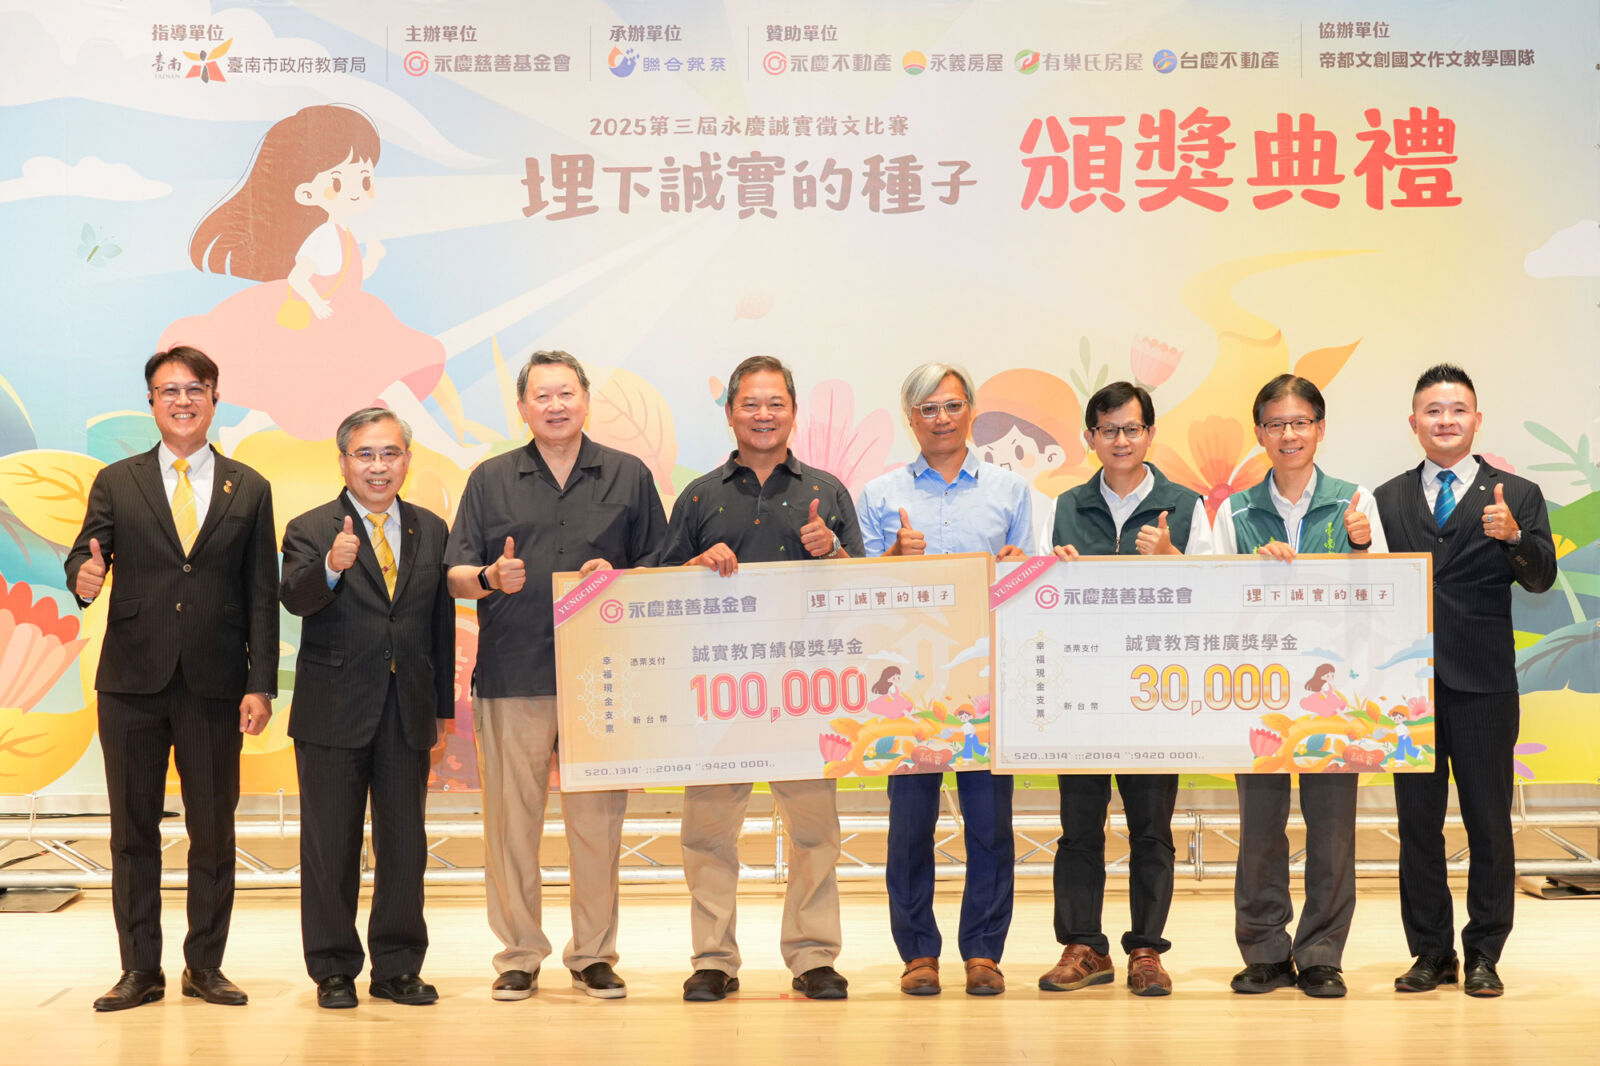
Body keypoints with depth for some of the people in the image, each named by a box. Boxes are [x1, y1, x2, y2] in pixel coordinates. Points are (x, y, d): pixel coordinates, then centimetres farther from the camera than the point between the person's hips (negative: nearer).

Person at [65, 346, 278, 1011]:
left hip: (215, 685, 0)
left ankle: (205, 966, 16)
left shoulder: (249, 489, 9)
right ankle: (140, 970, 15)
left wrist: (261, 685, -2)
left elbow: (261, 595, 5)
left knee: (213, 832, 4)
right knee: (133, 831, 6)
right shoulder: (116, 483, 9)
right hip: (132, 682, 0)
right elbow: (85, 556, 0)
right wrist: (84, 576, -26)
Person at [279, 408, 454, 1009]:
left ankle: (397, 968, 18)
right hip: (333, 712, -3)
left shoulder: (432, 531, 9)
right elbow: (295, 599, -20)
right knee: (330, 847, 5)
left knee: (405, 845, 8)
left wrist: (443, 706, 9)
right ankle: (334, 970, 16)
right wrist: (332, 566, -40)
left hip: (408, 713, 3)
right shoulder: (310, 530, -2)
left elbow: (442, 622, 10)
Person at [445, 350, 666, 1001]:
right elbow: (456, 577, 8)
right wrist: (490, 578, -13)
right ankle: (518, 955, 11)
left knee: (597, 819, 1)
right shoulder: (491, 480, 11)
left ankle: (594, 954, 13)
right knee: (510, 819, 0)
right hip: (511, 673, 0)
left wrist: (618, 578, -9)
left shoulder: (628, 477, 11)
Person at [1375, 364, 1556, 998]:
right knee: (1417, 822, 7)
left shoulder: (1516, 497, 4)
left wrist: (1513, 536, -26)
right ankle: (1431, 952, 17)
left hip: (1483, 684, -2)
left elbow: (1540, 579, -7)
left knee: (1489, 822, 3)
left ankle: (1484, 955, 13)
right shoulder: (1388, 499, 10)